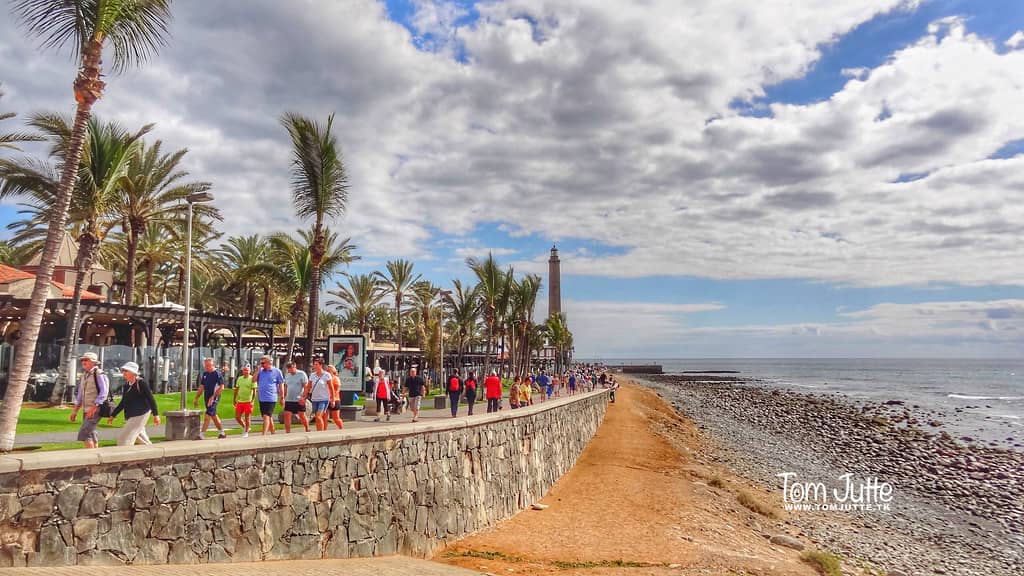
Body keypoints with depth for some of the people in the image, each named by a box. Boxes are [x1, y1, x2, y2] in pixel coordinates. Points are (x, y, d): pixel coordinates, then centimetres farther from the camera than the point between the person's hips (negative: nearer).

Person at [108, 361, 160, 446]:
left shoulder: (141, 383, -12)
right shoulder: (127, 385, 11)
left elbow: (151, 399, -13)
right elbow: (123, 402, 20)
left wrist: (156, 415, -14)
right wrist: (113, 415, 17)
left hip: (140, 415, -8)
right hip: (130, 417, 8)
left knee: (124, 437, -11)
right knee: (142, 440, 15)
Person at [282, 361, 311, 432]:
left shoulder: (302, 374, -7)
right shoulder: (287, 375, 12)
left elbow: (306, 387, -11)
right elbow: (286, 387, 18)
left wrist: (303, 397, -18)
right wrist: (283, 398, 12)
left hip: (299, 400, -5)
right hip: (289, 400, 5)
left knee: (302, 416, 3)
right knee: (287, 415, -2)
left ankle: (307, 429, 19)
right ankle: (287, 432, 4)